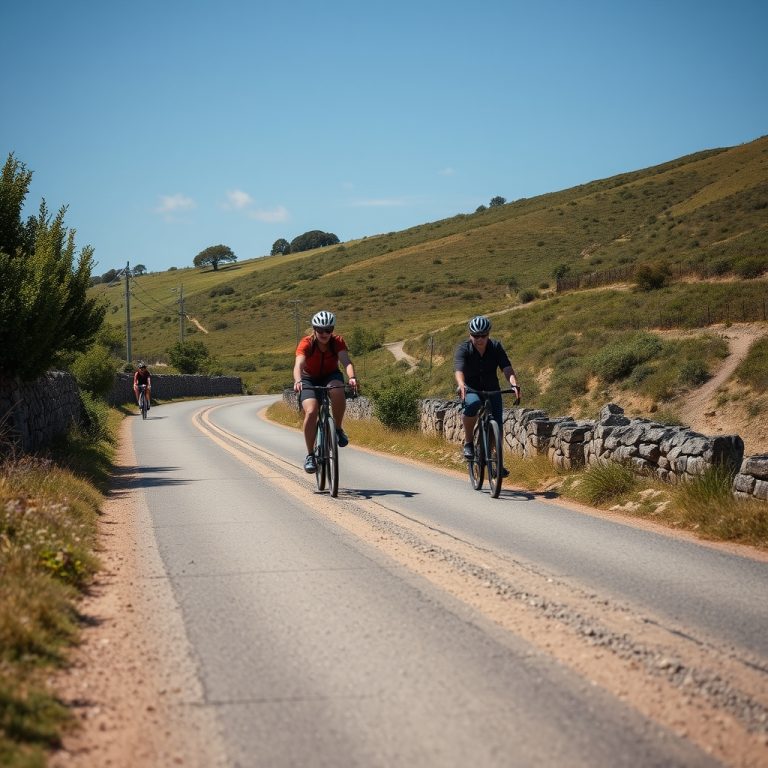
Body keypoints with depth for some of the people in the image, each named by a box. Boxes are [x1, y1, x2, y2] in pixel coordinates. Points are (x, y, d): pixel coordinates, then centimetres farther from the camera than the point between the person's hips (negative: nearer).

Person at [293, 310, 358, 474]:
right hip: (309, 379, -1)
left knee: (338, 391, -36)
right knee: (311, 412, -24)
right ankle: (310, 455, -10)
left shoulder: (338, 342, -19)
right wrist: (297, 381, -60)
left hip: (331, 376, 1)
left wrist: (352, 377, -55)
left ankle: (338, 429, -13)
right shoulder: (306, 343, -24)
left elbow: (346, 361, -34)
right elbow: (299, 364, -39)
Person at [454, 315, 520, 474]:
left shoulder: (496, 347, -12)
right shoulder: (463, 349, -18)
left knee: (497, 425, -12)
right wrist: (461, 385, -57)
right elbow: (458, 369, -35)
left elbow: (507, 368, -24)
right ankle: (468, 441, -17)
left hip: (492, 389, 3)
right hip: (471, 390, -3)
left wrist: (514, 384, -44)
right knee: (472, 404, -37)